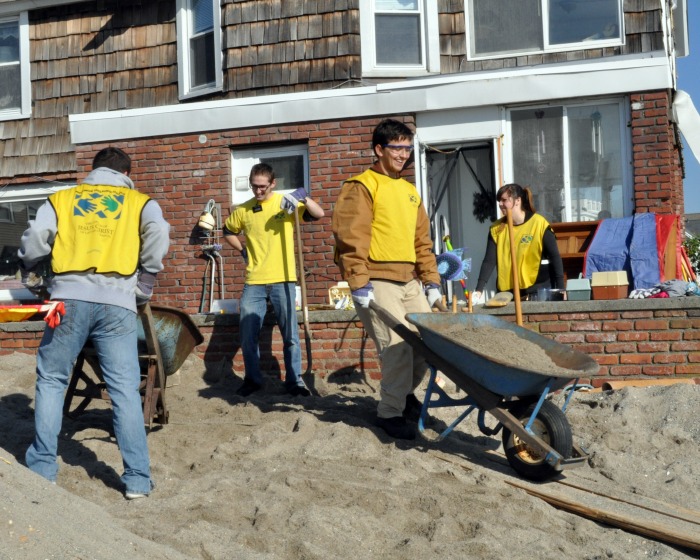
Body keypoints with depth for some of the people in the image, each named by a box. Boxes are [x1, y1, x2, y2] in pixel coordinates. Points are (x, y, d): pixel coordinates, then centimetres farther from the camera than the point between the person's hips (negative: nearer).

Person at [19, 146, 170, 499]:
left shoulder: (60, 199, 20)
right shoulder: (139, 201, 17)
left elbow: (35, 238, 4)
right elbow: (158, 233, -2)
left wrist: (28, 269, 24)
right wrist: (145, 285, 6)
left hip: (69, 298, 1)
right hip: (117, 302, -1)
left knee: (51, 381, 15)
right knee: (125, 390, 2)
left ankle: (42, 468, 16)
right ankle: (137, 479, 3)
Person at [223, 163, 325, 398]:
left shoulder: (286, 203, -1)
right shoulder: (243, 210, 6)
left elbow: (319, 214, -13)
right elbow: (228, 232, 23)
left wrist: (303, 197, -27)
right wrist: (243, 250, 10)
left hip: (283, 280, -2)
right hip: (254, 282, 2)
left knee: (290, 335, 2)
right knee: (248, 335, 5)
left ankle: (294, 380, 13)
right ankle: (253, 379, 21)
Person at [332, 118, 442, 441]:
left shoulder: (410, 191, 20)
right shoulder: (362, 187, -4)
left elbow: (422, 240, 22)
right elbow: (350, 237, -14)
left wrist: (431, 280, 16)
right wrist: (358, 282, -20)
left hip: (410, 281, 8)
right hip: (378, 281, -8)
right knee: (396, 347, -10)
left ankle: (404, 392, 31)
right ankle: (390, 412, 6)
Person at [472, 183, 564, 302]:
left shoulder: (539, 223, -6)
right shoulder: (496, 228, 3)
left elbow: (555, 257, -4)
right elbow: (489, 261, -2)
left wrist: (560, 290, -9)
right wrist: (479, 290, -14)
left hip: (538, 291, -3)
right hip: (508, 293, 3)